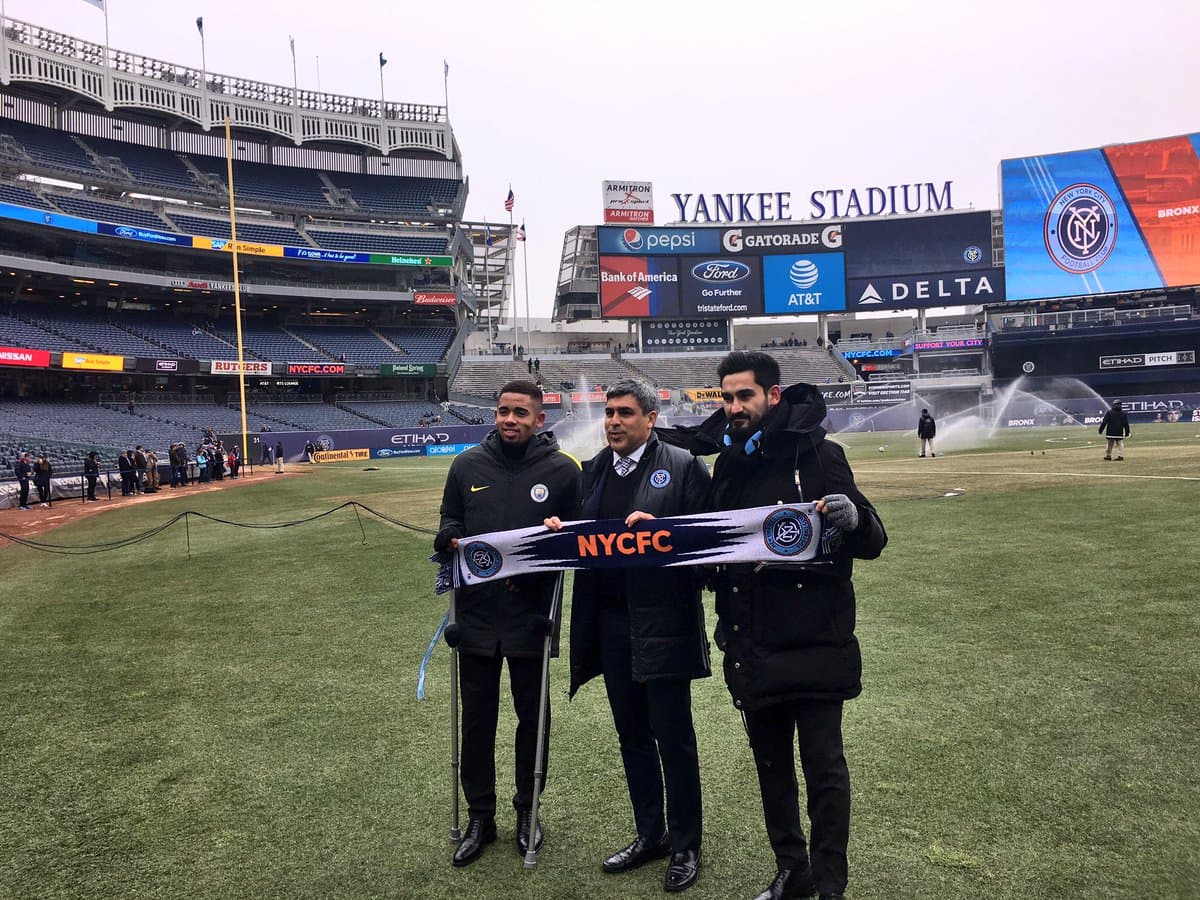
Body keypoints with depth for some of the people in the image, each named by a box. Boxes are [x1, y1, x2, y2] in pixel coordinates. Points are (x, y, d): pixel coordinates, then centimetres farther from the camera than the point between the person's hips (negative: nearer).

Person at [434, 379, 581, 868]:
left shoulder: (562, 470, -4)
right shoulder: (468, 465, 2)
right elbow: (448, 526, 12)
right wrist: (453, 541, -10)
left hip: (531, 615, -1)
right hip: (476, 613, 2)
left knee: (532, 715, 13)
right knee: (477, 718, 11)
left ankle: (527, 810, 32)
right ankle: (480, 816, 28)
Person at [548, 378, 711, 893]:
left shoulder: (683, 466, -6)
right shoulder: (593, 471, 11)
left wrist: (658, 528, -24)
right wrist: (560, 532, -8)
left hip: (663, 621, -6)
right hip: (610, 621, 6)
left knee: (673, 738, 6)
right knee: (632, 736, 17)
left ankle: (685, 846, 24)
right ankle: (649, 835, 34)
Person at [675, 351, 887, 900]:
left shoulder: (817, 454, -8)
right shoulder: (727, 463, 7)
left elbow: (872, 543, -10)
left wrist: (852, 518, -30)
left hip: (814, 642, -5)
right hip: (753, 646, 6)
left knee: (823, 766, 4)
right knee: (771, 763, 16)